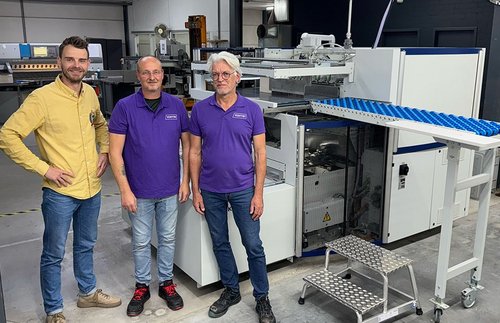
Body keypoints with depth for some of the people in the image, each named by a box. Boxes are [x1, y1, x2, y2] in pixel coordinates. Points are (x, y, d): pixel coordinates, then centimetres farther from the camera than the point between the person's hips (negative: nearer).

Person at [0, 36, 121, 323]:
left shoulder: (90, 93, 2)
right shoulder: (42, 98, -17)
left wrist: (104, 151, 6)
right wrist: (43, 168, -18)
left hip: (92, 189, 6)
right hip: (60, 192, -6)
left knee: (86, 245, 23)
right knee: (54, 254, 10)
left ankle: (88, 293, 43)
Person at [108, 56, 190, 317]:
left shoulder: (177, 106, -2)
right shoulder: (125, 107, -10)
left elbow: (187, 144, 5)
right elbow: (115, 152, -10)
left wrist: (185, 181, 1)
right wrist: (125, 190, -15)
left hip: (170, 190, 2)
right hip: (139, 192, -2)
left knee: (168, 238, 15)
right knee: (141, 242, 13)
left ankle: (166, 283, 33)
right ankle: (142, 286, 31)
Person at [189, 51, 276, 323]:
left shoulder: (251, 110, -5)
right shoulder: (200, 110, -1)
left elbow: (260, 153, -4)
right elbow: (195, 152, 3)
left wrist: (258, 193, -8)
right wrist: (195, 190, -1)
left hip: (243, 189, -2)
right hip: (211, 190, 2)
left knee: (253, 245, 4)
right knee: (220, 243, 15)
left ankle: (262, 298, 20)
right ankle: (231, 290, 33)